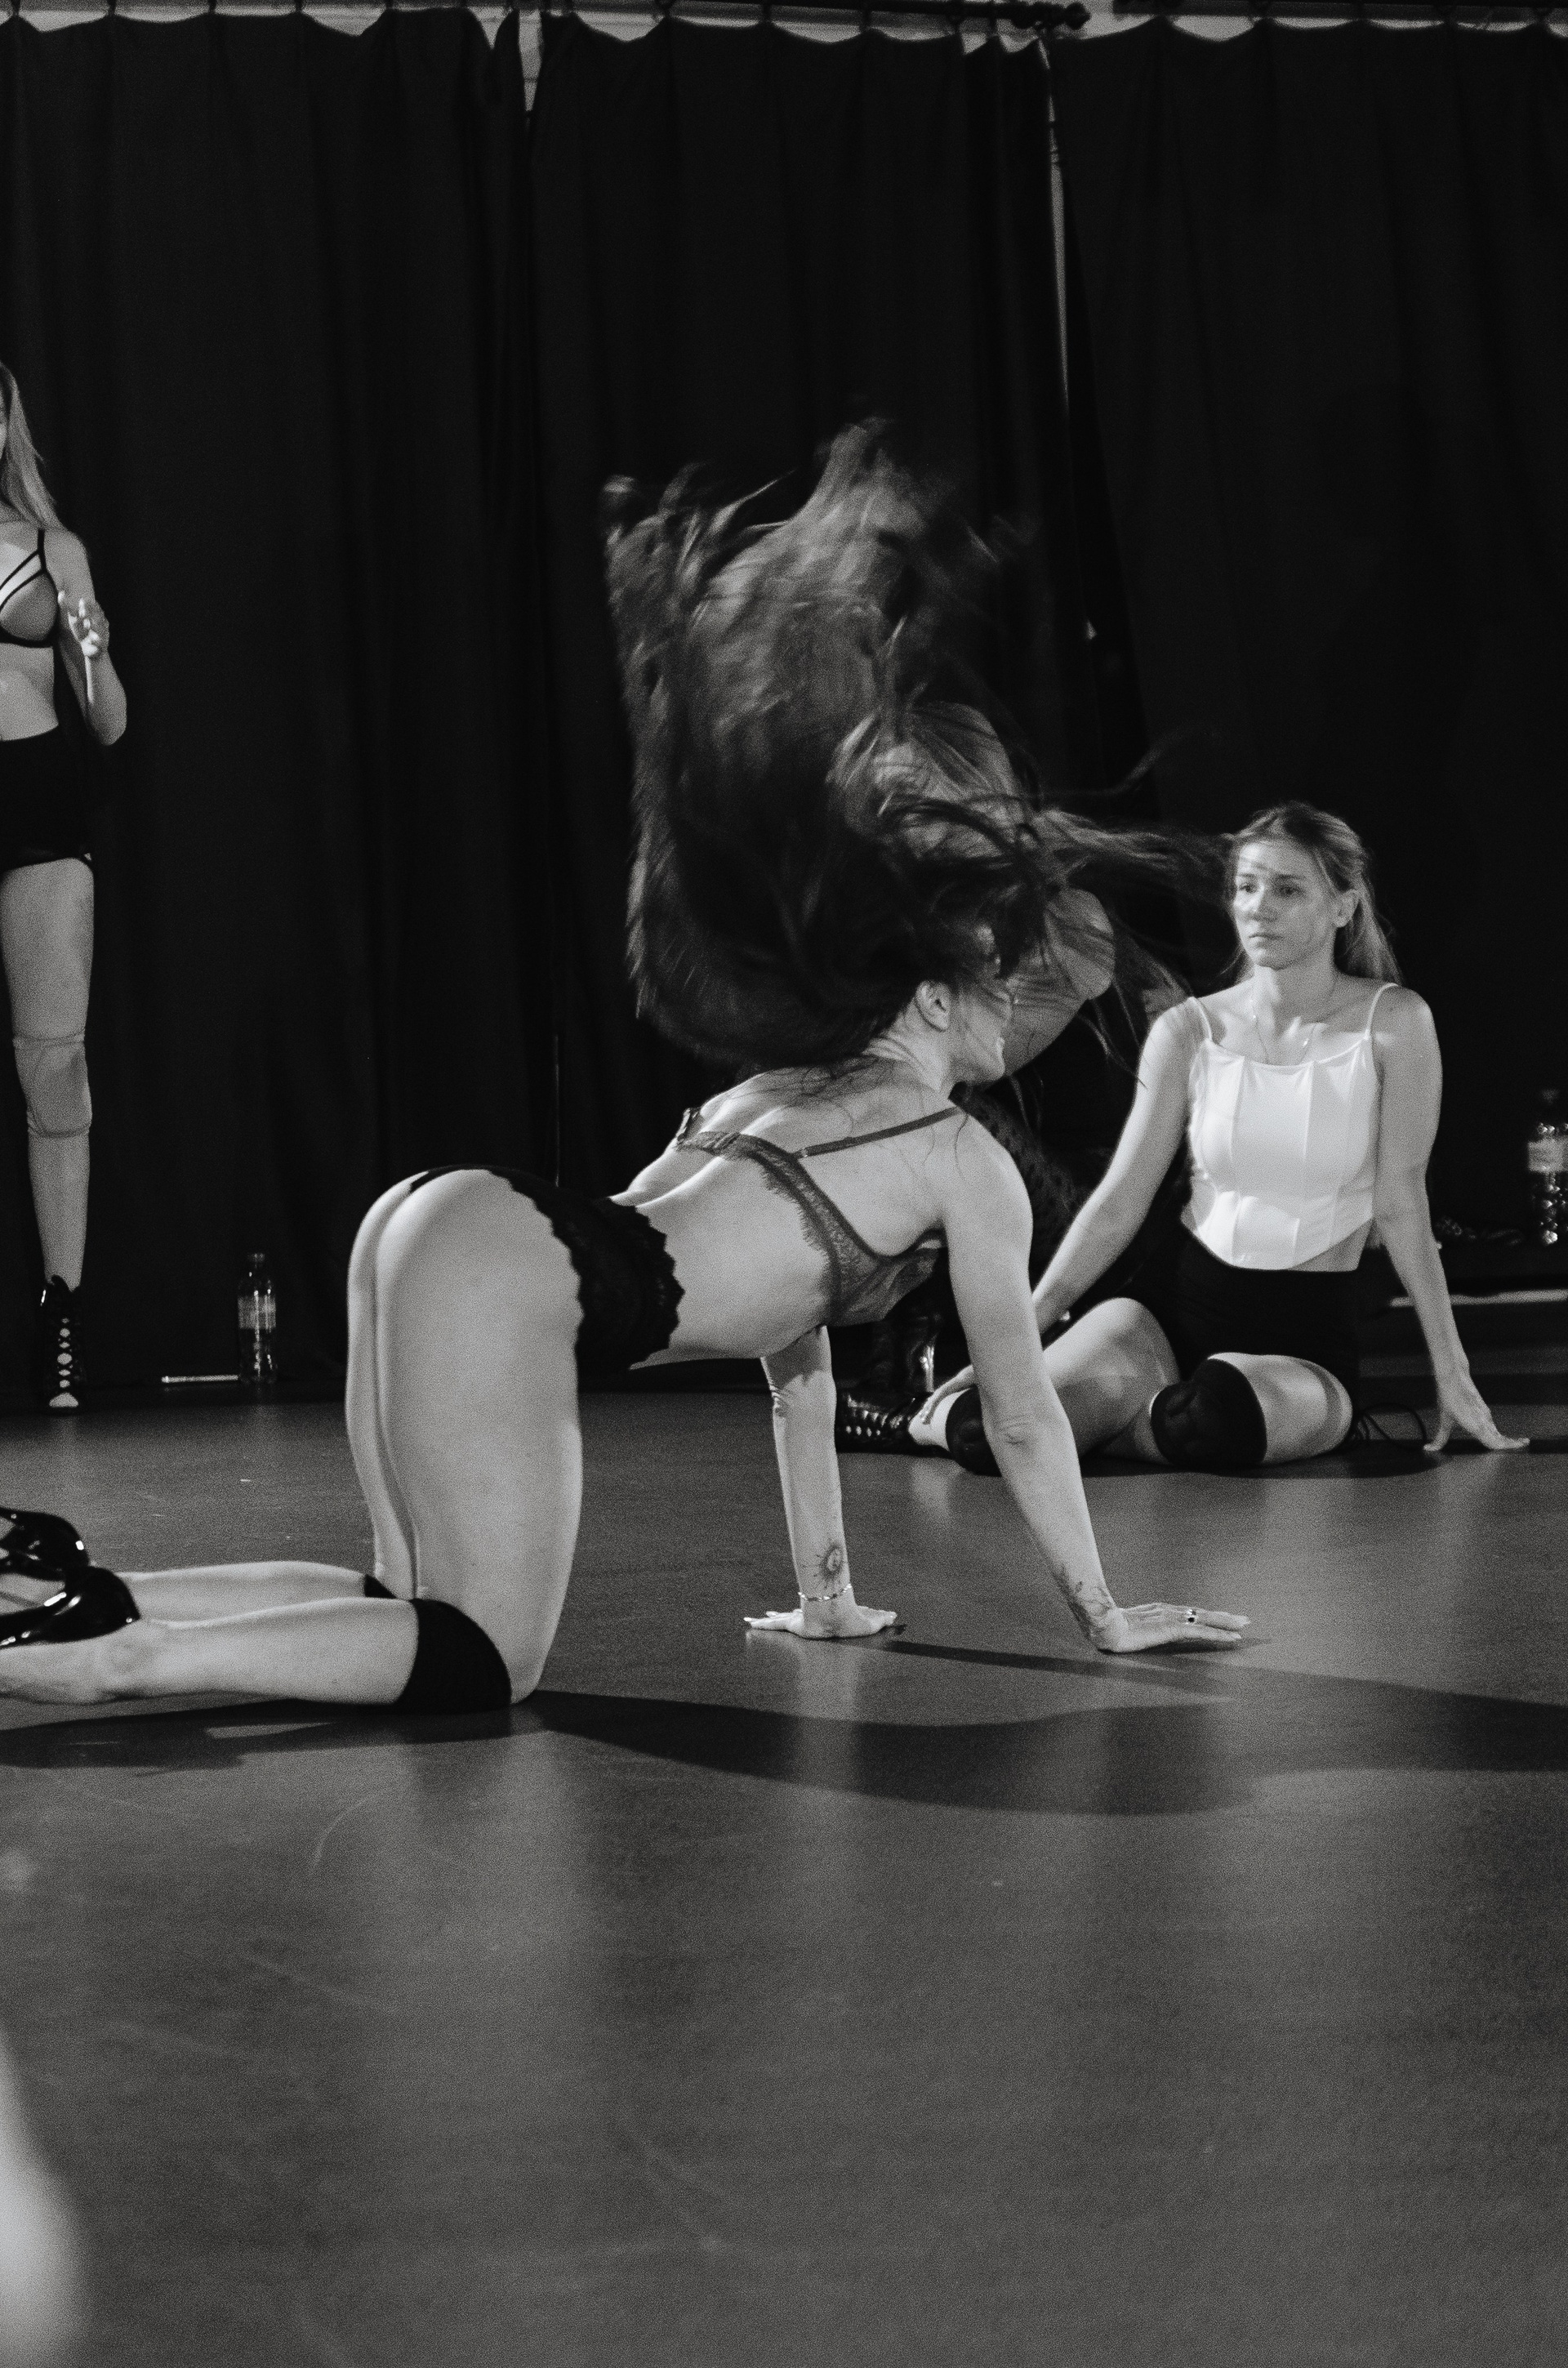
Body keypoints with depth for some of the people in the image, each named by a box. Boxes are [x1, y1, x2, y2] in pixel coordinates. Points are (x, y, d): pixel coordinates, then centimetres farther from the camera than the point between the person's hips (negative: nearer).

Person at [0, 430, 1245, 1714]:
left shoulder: (783, 1091, 31)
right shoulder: (970, 1165, 8)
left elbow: (799, 1364, 35)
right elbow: (1025, 1419, 14)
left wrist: (826, 1595, 39)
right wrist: (1104, 1614, 25)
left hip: (441, 1220, 9)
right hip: (513, 1274, -9)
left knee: (425, 1609, 15)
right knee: (484, 1660, -7)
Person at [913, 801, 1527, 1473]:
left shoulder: (1391, 1023, -7)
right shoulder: (1190, 1031, 1)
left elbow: (1400, 1203, -5)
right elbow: (1118, 1201, 2)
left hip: (1308, 1331, -2)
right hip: (1174, 1297, 2)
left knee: (1211, 1414, -39)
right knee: (988, 1429, -23)